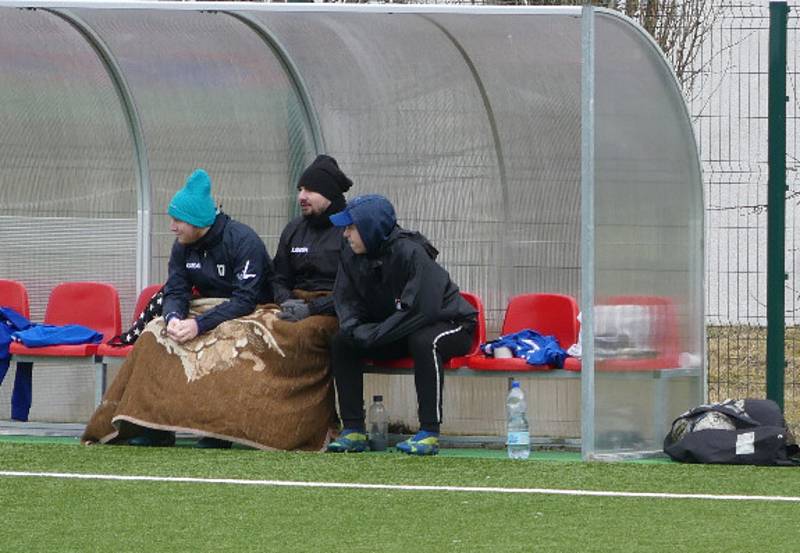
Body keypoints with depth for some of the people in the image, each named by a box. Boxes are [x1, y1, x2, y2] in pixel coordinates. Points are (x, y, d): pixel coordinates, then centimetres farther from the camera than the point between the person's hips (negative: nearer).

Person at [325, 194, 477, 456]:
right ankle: (353, 431, -9)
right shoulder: (351, 256, -5)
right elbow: (346, 299, 4)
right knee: (341, 343, -10)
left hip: (451, 325, -7)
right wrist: (352, 325, -20)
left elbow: (422, 310, -32)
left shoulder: (410, 253, -27)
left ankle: (429, 433, -35)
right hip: (394, 332, 7)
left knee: (424, 342, -40)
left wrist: (373, 334, -30)